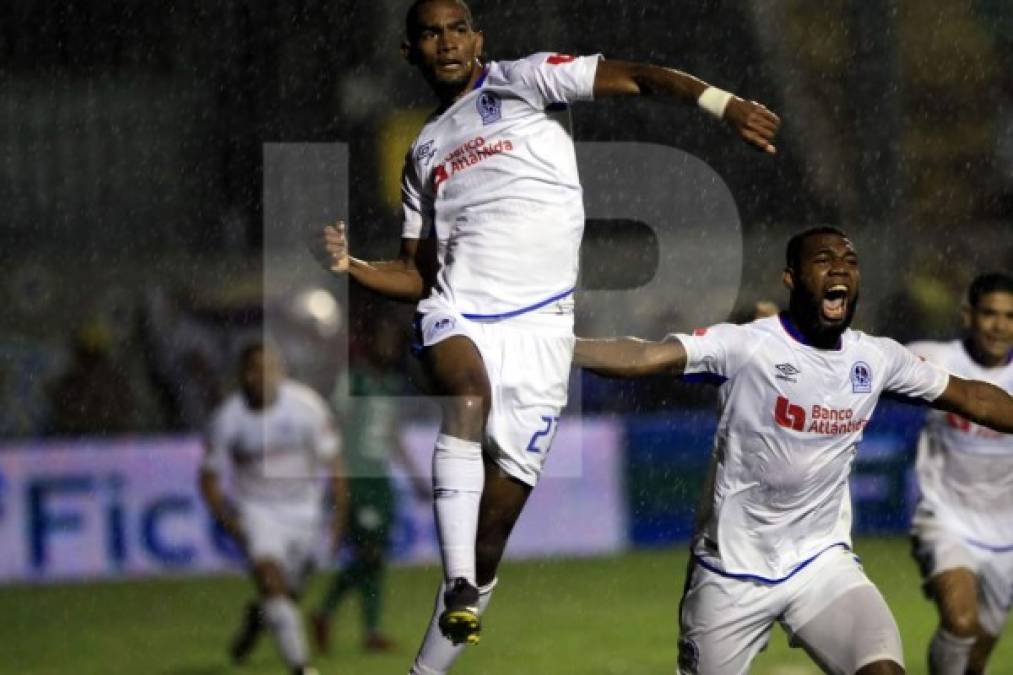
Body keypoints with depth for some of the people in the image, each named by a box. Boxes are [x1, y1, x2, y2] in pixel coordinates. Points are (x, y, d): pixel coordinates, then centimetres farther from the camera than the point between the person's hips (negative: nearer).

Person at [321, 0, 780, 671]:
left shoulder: (522, 81, 7)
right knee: (469, 398, -35)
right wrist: (352, 267, 3)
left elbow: (634, 77, -5)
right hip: (457, 313, 2)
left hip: (539, 326, -2)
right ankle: (459, 590, -42)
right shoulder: (425, 152, 22)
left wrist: (724, 104, -21)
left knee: (497, 521, -1)